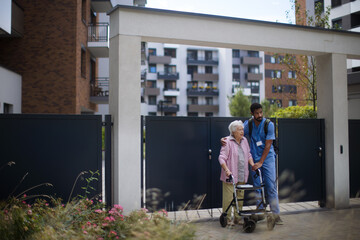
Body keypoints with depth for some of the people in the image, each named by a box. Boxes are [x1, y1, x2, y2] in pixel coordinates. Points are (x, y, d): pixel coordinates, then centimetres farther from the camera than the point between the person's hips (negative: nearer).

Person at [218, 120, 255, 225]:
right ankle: (227, 219, 8)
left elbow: (248, 155, 20)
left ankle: (237, 218, 23)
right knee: (228, 197, -4)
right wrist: (227, 170, -24)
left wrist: (253, 165, 6)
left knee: (240, 197, 12)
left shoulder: (244, 140, 12)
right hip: (230, 175, -7)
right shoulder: (227, 142, -10)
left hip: (242, 176, 7)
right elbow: (222, 158, -14)